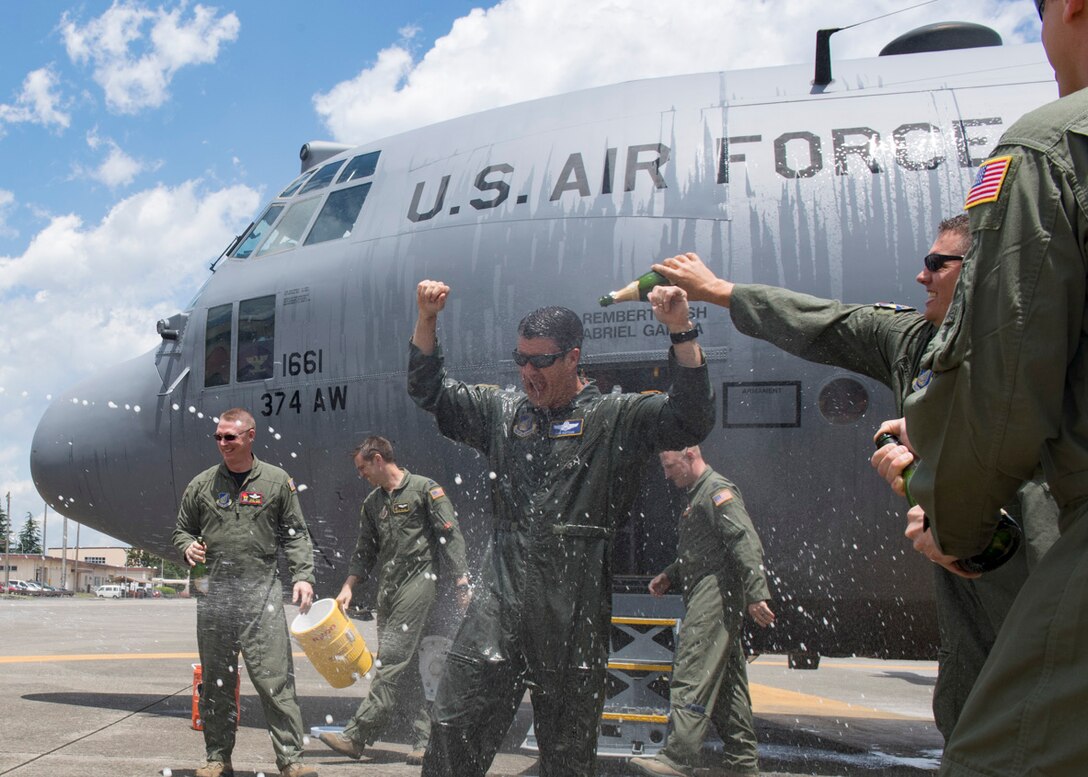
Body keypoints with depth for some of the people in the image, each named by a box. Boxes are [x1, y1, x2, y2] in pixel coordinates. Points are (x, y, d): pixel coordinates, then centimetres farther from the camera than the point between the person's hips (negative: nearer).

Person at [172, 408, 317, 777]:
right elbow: (182, 529, 20)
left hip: (261, 590, -2)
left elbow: (296, 535, 6)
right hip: (214, 590, 3)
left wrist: (303, 576, -7)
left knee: (275, 678, -7)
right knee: (216, 681, 8)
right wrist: (188, 546, -3)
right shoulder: (202, 484, 10)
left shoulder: (277, 481, 5)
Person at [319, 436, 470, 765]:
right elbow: (364, 552, 21)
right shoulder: (371, 502, 18)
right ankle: (426, 739, 11)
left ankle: (356, 737, -13)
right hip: (387, 590, 7)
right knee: (407, 667, 5)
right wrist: (348, 587, 9)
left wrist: (461, 580, -12)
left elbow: (451, 537, -7)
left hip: (418, 581, -7)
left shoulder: (425, 489, -3)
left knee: (392, 660, -11)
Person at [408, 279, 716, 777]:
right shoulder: (503, 411, 16)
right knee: (454, 728, -2)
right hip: (502, 592, 3)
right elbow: (429, 390, 22)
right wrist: (426, 319, 8)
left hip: (576, 601, -3)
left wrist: (681, 329, -19)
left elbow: (692, 419, -9)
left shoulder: (615, 418, 4)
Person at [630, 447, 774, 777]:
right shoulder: (698, 495, 23)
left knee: (691, 678, -15)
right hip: (707, 600, 10)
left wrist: (756, 594, -25)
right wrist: (669, 577, 17)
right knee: (726, 682, 12)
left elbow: (747, 543, -18)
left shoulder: (718, 490, -8)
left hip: (716, 596, -10)